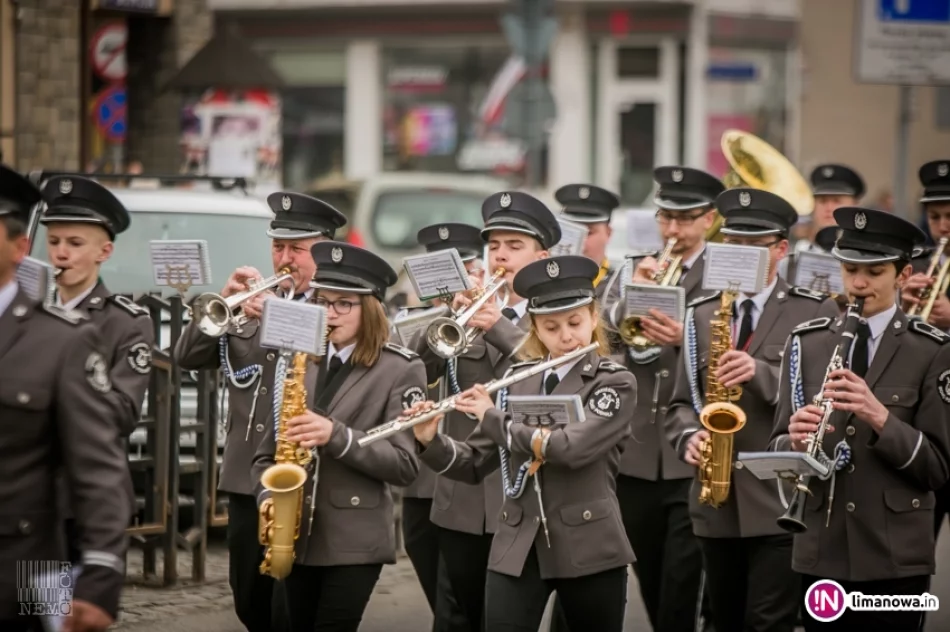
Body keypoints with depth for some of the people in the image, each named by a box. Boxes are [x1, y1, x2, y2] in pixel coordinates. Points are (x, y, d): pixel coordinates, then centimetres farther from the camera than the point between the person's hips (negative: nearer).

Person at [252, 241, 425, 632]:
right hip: (295, 537, 5)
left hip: (354, 541, -5)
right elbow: (269, 449, 13)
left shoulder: (400, 369, -5)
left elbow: (406, 465, -12)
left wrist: (337, 436, -23)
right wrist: (267, 495, -7)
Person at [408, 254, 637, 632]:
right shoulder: (517, 379, 9)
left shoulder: (615, 383, -5)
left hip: (589, 547, -3)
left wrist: (492, 416, -14)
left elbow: (570, 448, -21)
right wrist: (431, 442, -9)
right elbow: (475, 464, 10)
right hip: (516, 548, 3)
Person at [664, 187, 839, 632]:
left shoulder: (816, 313, -2)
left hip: (784, 503, -5)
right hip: (717, 506, 5)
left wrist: (763, 373, -23)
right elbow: (681, 403, 14)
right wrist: (689, 437, -8)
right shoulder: (701, 314, 13)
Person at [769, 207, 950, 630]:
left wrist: (880, 417, -21)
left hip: (896, 559, -3)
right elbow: (778, 448, 5)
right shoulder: (807, 342, 7)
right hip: (820, 555, 3)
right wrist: (795, 440, -18)